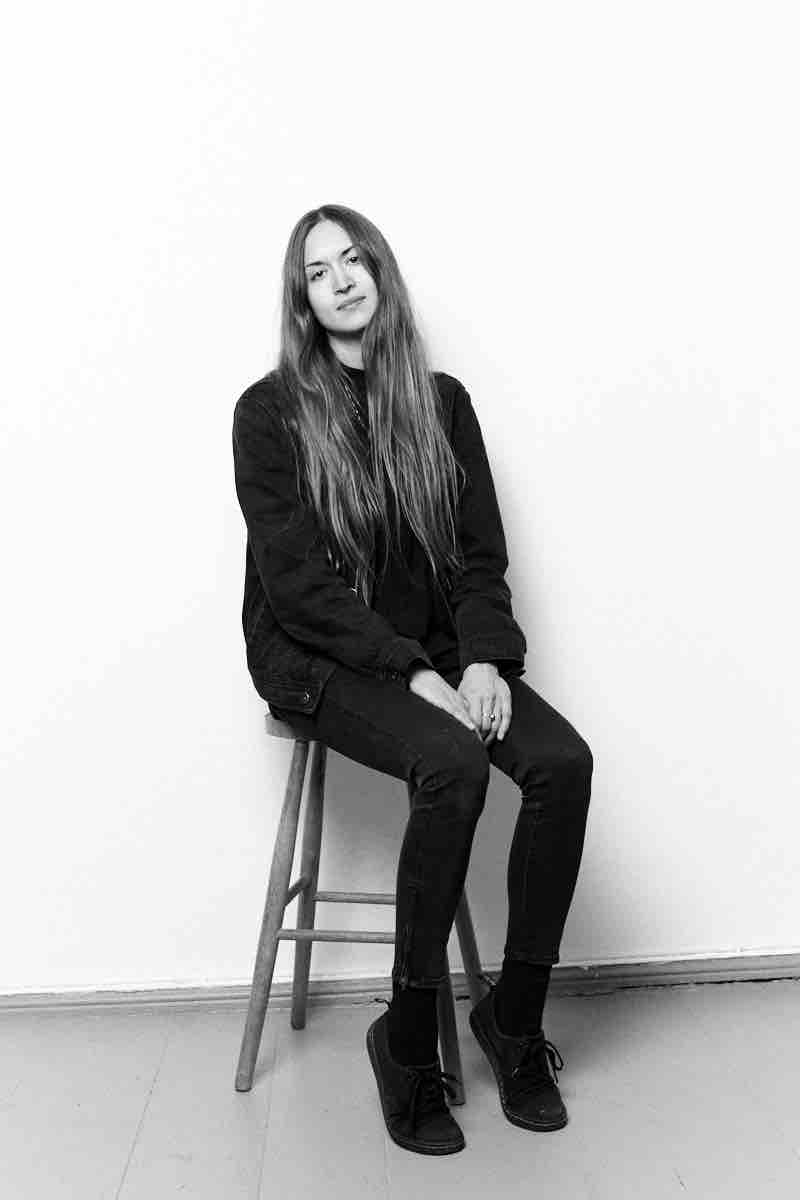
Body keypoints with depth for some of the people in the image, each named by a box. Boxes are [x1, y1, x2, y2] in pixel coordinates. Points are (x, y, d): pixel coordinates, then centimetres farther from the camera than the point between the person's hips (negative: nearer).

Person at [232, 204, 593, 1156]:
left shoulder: (441, 402, 10)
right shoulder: (270, 412, -3)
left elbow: (480, 552, 6)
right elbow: (294, 578, -11)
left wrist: (483, 657, -13)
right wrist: (412, 673, -19)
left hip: (437, 649, 4)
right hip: (318, 657, -4)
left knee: (563, 762, -21)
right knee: (452, 764, -31)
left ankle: (515, 1013, -2)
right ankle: (408, 1036, -11)